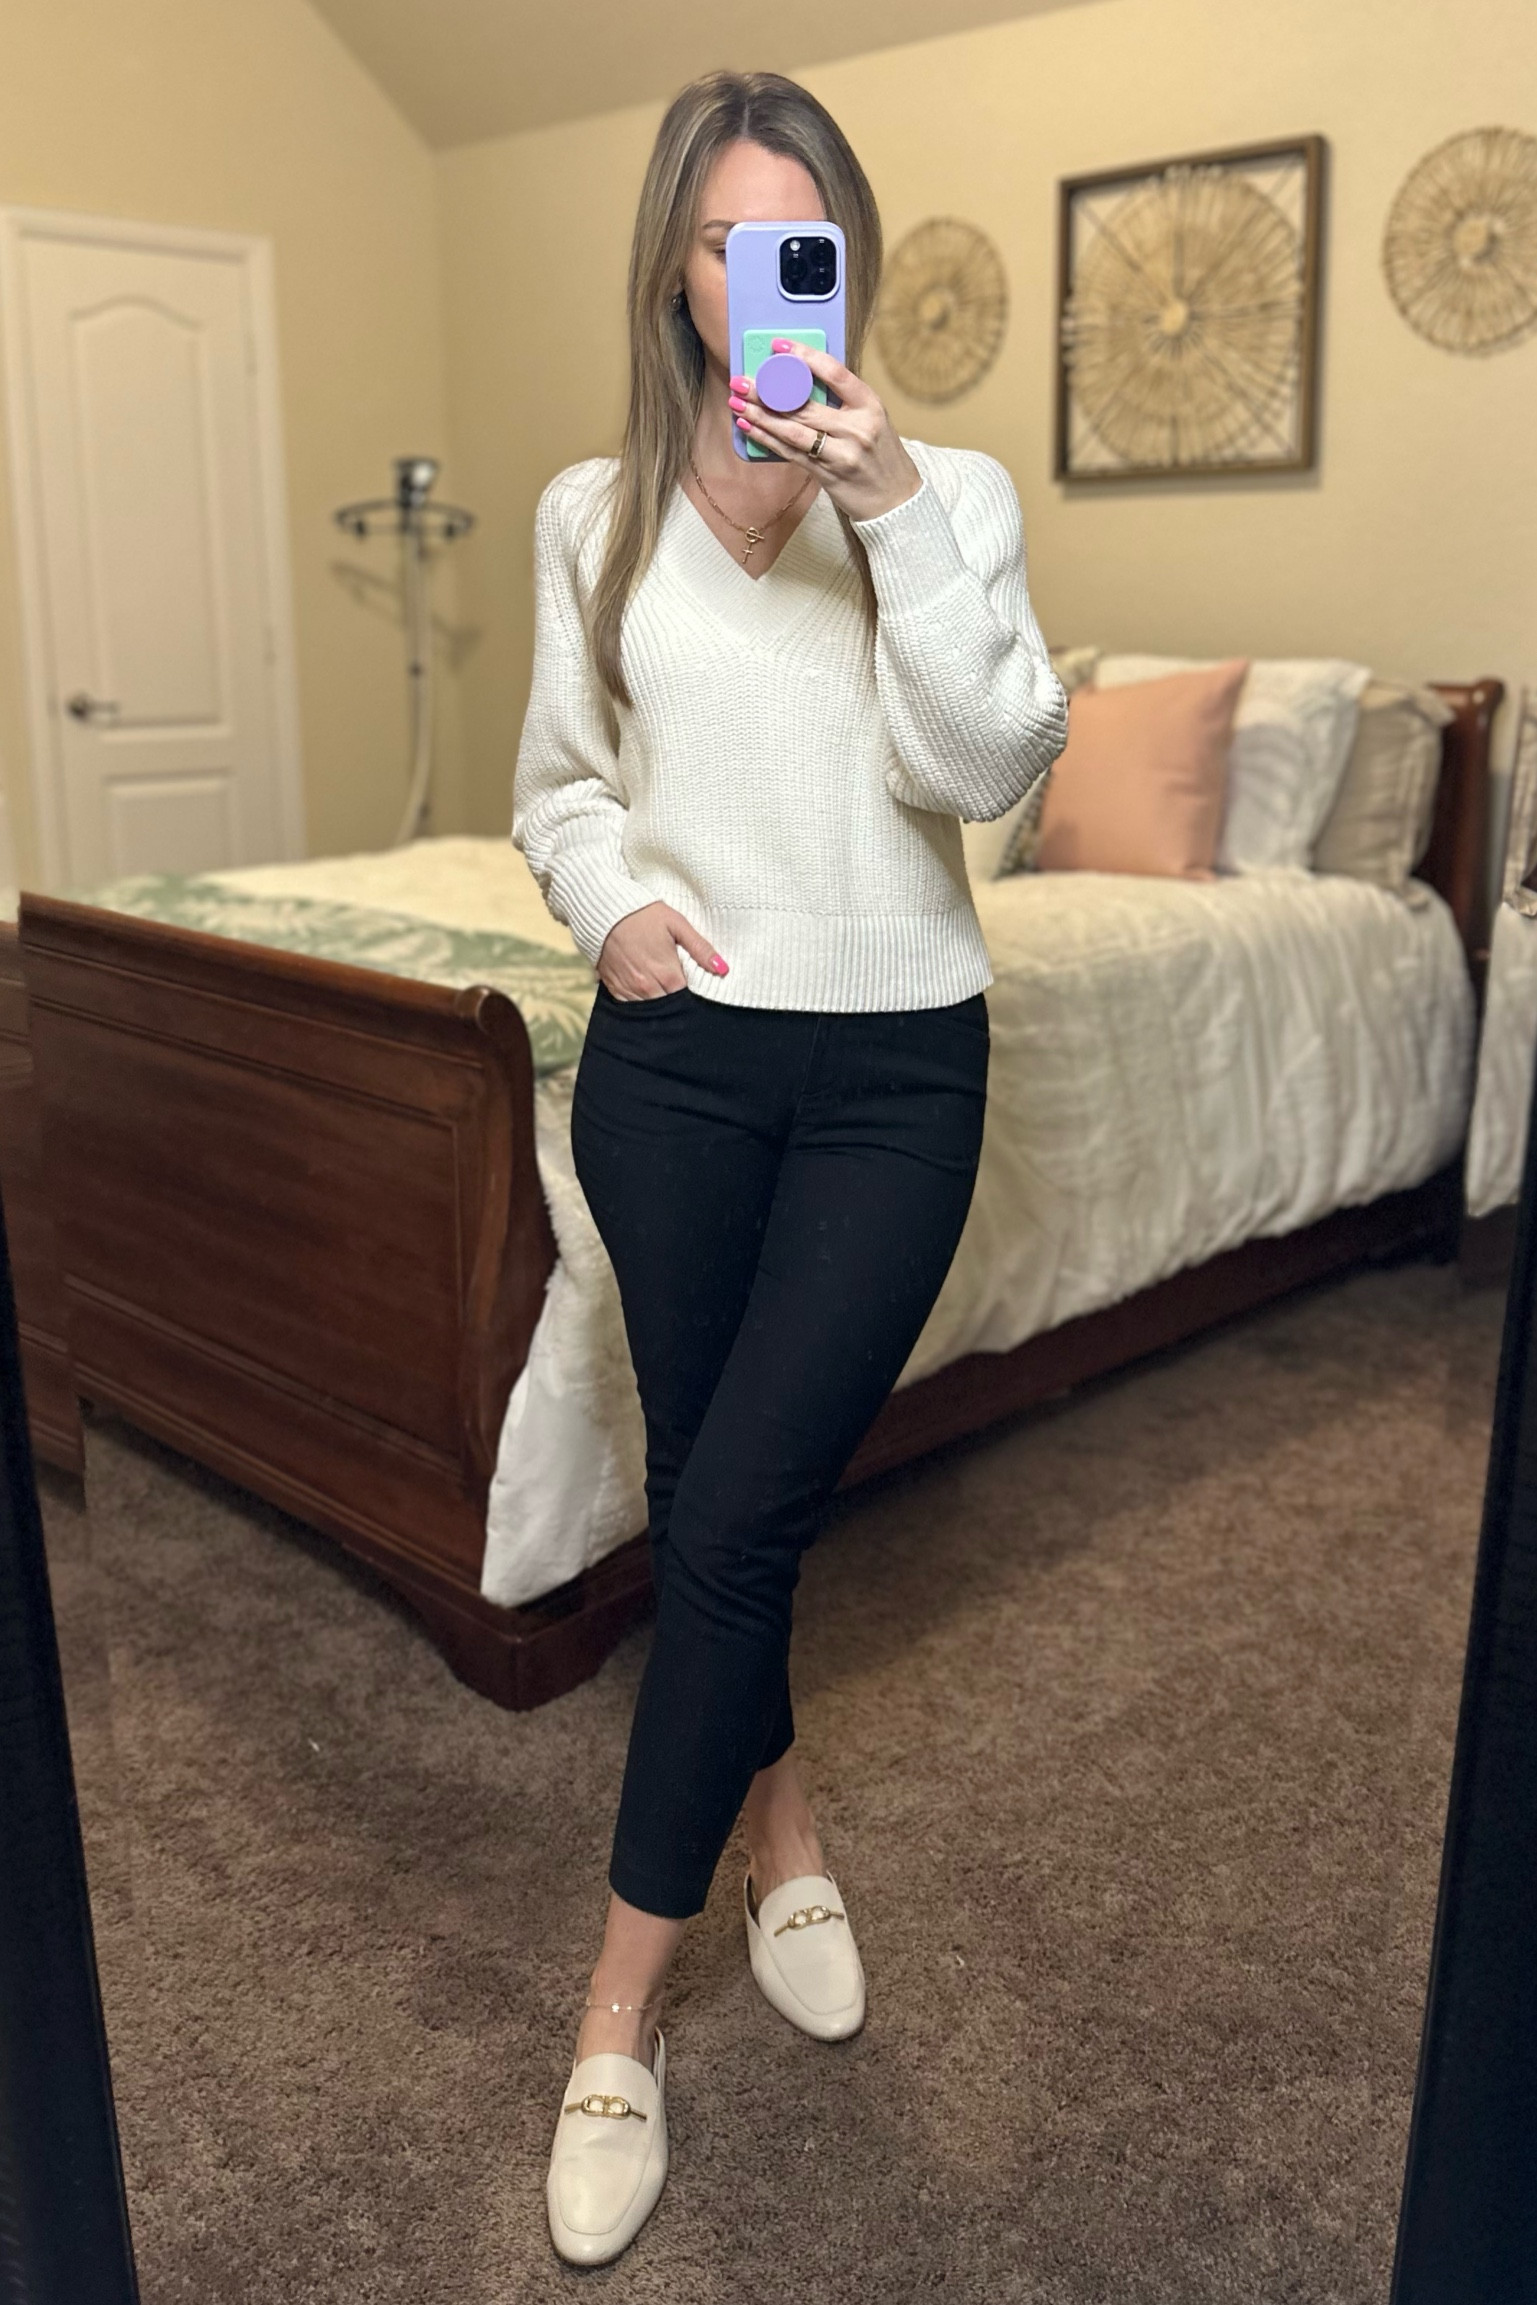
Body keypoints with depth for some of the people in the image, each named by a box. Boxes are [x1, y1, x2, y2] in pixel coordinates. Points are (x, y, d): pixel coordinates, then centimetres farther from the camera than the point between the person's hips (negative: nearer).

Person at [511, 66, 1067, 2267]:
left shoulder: (950, 490, 1)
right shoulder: (598, 511, 6)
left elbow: (996, 765, -13)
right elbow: (559, 780, 13)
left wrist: (896, 507, -22)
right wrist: (610, 906, -7)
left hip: (894, 1070, -2)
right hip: (673, 1060, 3)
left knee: (733, 1517, -5)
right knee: (712, 1497, 11)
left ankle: (621, 2010, 12)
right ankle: (783, 1830, 38)